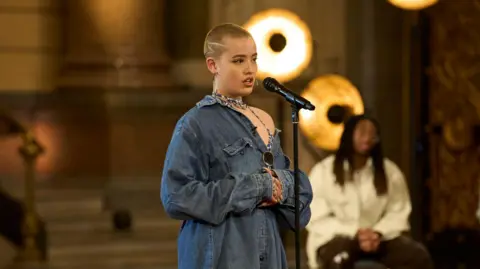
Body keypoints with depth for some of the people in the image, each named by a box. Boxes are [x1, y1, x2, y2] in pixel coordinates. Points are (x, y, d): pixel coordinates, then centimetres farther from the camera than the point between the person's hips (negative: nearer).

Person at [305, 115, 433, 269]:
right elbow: (317, 219, -7)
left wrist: (378, 233, -19)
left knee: (419, 256, -23)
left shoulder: (390, 172, 5)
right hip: (335, 239, -3)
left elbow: (398, 213, 2)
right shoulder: (323, 171, -3)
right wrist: (354, 234, -20)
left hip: (378, 239, 3)